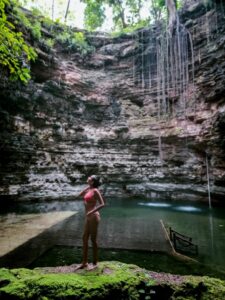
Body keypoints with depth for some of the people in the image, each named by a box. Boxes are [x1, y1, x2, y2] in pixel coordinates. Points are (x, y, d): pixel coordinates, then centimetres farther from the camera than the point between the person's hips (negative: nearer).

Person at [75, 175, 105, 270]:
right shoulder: (88, 190, 10)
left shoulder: (95, 191, -14)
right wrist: (88, 186, 10)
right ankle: (84, 262, 27)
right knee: (84, 239, 14)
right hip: (88, 217, 8)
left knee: (93, 239, 4)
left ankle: (95, 263, 21)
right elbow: (79, 195, 16)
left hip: (93, 217, -8)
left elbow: (102, 204, -17)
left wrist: (92, 211, -23)